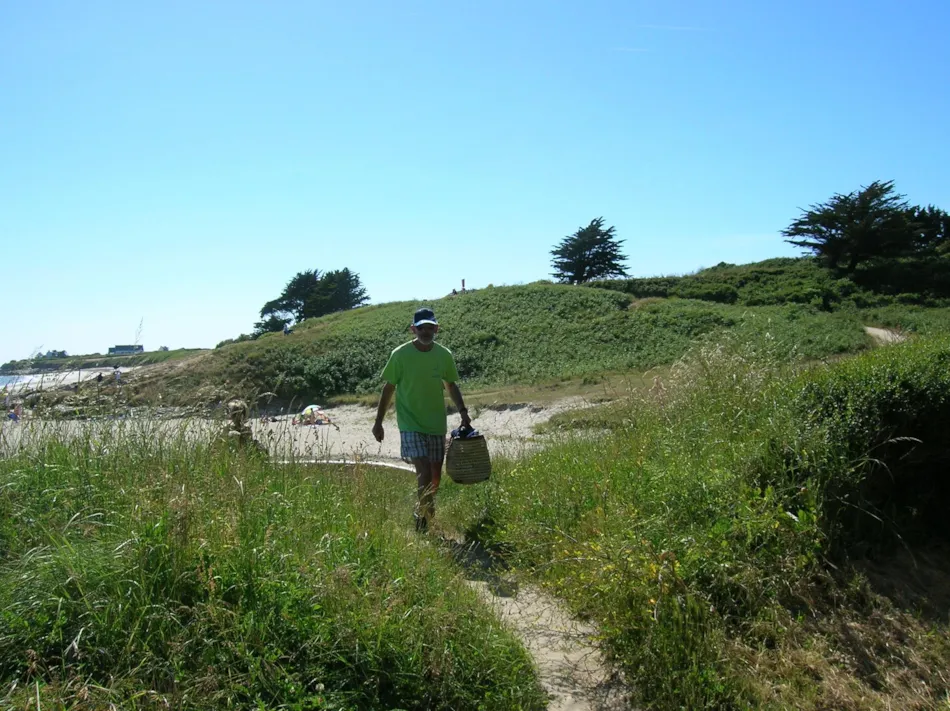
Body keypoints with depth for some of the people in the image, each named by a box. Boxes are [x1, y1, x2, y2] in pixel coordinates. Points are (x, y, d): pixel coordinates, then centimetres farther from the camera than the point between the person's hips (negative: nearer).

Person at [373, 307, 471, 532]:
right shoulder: (400, 355, -9)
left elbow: (451, 385, 14)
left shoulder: (445, 355, 0)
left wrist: (463, 411, 0)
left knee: (435, 475, 10)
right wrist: (378, 422, 0)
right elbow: (388, 389, -1)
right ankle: (423, 519, -3)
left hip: (436, 423, 4)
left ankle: (422, 512, 33)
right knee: (424, 471, -16)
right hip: (411, 424, -4)